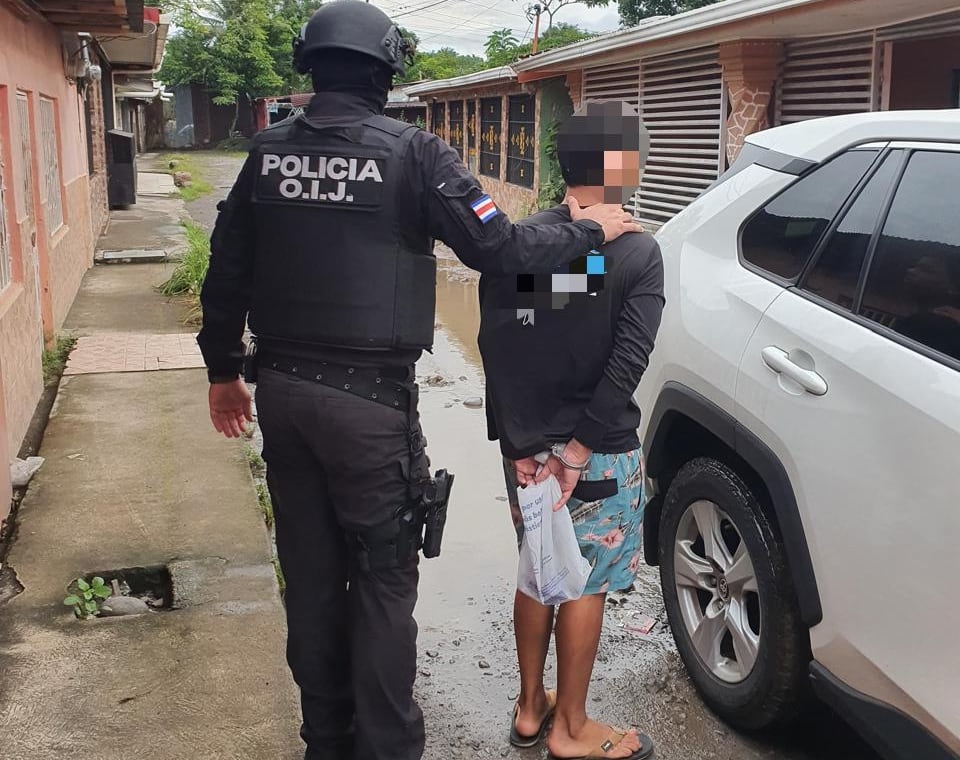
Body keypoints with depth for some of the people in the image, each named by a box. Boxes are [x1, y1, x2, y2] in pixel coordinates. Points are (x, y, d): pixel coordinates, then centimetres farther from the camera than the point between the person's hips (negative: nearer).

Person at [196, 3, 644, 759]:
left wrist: (224, 369, 22)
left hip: (283, 387, 6)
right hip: (367, 399, -5)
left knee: (310, 573, 15)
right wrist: (590, 230, 4)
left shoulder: (269, 152, 5)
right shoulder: (411, 152, -10)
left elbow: (226, 274, 9)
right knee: (384, 580, 7)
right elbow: (500, 250, -12)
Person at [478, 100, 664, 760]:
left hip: (525, 446, 5)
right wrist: (580, 449, -17)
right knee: (585, 586, 10)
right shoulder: (636, 253, -11)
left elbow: (493, 343, -3)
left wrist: (515, 435, -1)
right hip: (598, 450, -4)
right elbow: (627, 363, -20)